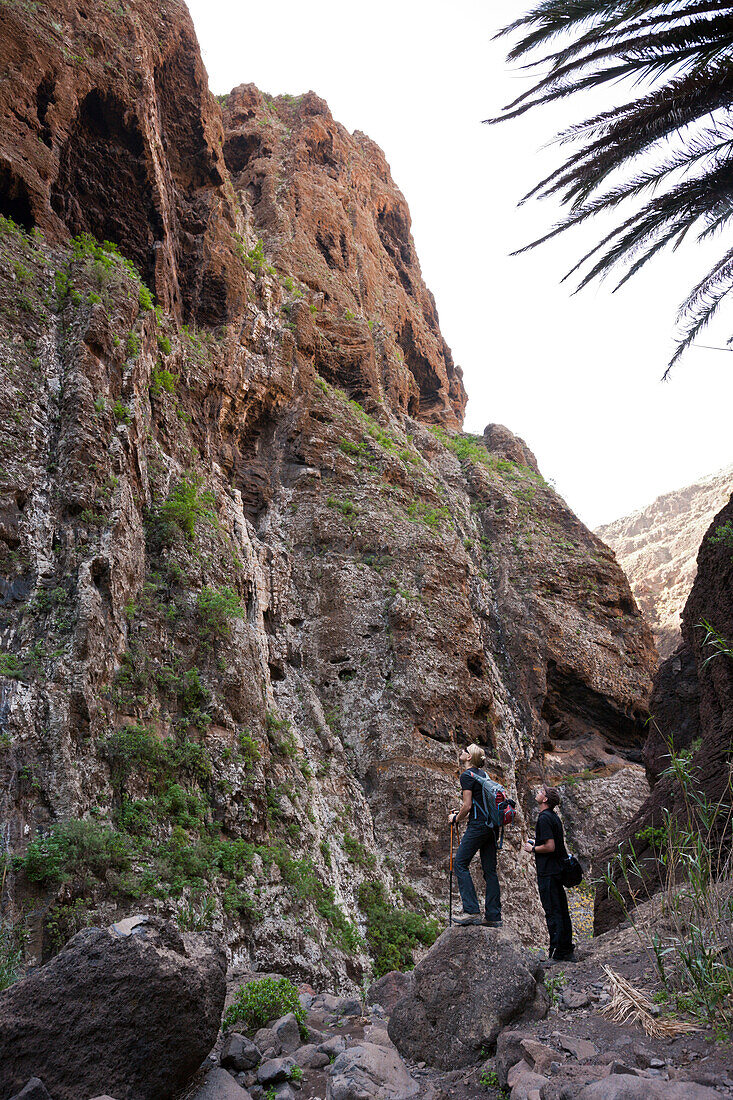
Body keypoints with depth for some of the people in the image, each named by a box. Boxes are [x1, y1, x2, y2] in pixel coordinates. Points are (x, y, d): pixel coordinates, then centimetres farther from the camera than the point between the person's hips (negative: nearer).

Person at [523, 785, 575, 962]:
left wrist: (532, 848, -9)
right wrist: (537, 844, 19)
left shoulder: (544, 818, -17)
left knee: (553, 913, -5)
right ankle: (567, 952, 20)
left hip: (547, 872, -10)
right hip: (558, 870, 10)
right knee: (562, 911, 13)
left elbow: (550, 847, -23)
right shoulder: (554, 817, 13)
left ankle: (558, 954, -2)